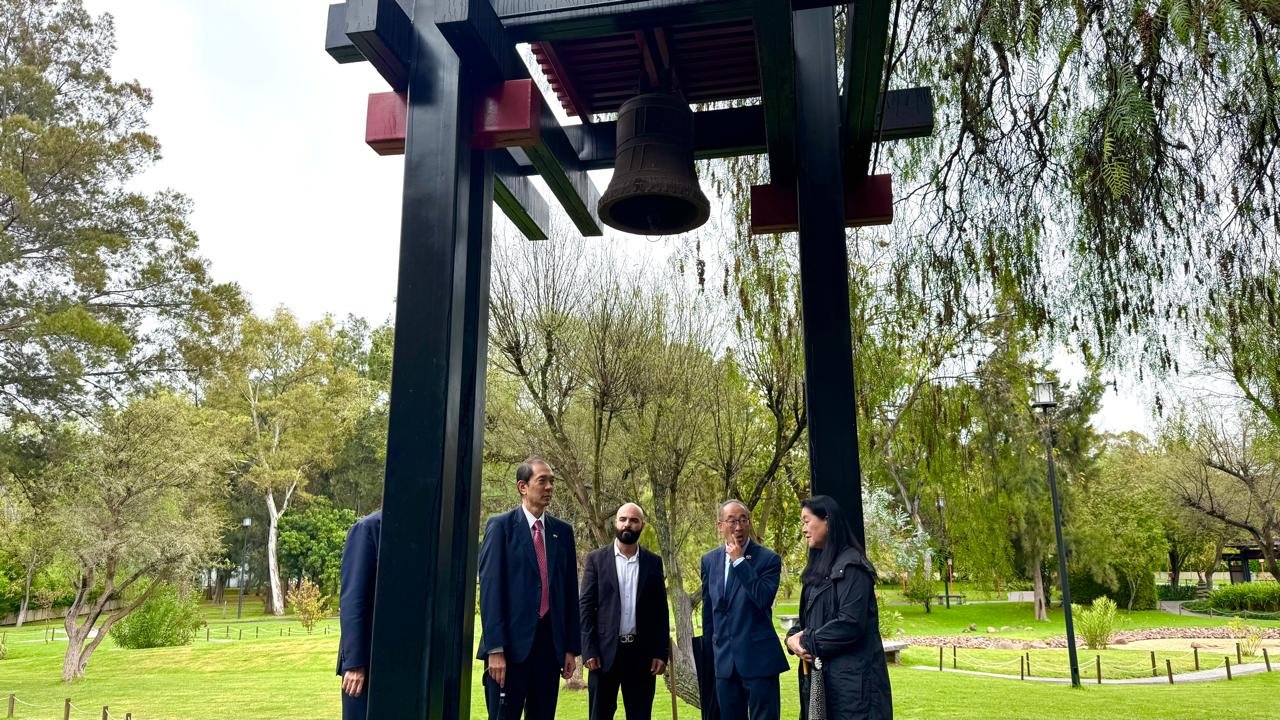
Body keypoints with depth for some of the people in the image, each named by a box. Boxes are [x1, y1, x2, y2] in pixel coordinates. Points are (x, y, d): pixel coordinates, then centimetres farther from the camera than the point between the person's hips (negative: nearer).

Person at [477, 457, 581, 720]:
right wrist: (495, 648, -13)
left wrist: (571, 647, 8)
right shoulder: (500, 526, -3)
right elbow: (490, 588, -8)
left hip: (550, 642, 4)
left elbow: (569, 591, 12)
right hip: (512, 643, -4)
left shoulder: (562, 531, 11)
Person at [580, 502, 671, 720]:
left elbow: (661, 611, 6)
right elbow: (586, 607, -1)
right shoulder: (596, 559, 2)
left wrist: (661, 653, 0)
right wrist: (589, 651, -8)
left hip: (642, 653, 1)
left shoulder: (653, 562, 7)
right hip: (605, 651, -1)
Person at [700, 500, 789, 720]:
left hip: (758, 658, -5)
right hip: (724, 660, 5)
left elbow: (764, 598, -21)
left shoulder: (768, 558, -7)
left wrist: (739, 561, -19)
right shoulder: (710, 560, 7)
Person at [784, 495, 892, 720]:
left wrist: (807, 642, -11)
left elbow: (850, 623, -22)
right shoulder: (820, 566, 14)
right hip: (820, 673, 8)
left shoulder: (851, 565, -14)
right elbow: (808, 617, 16)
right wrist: (793, 637, -6)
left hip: (850, 676, -8)